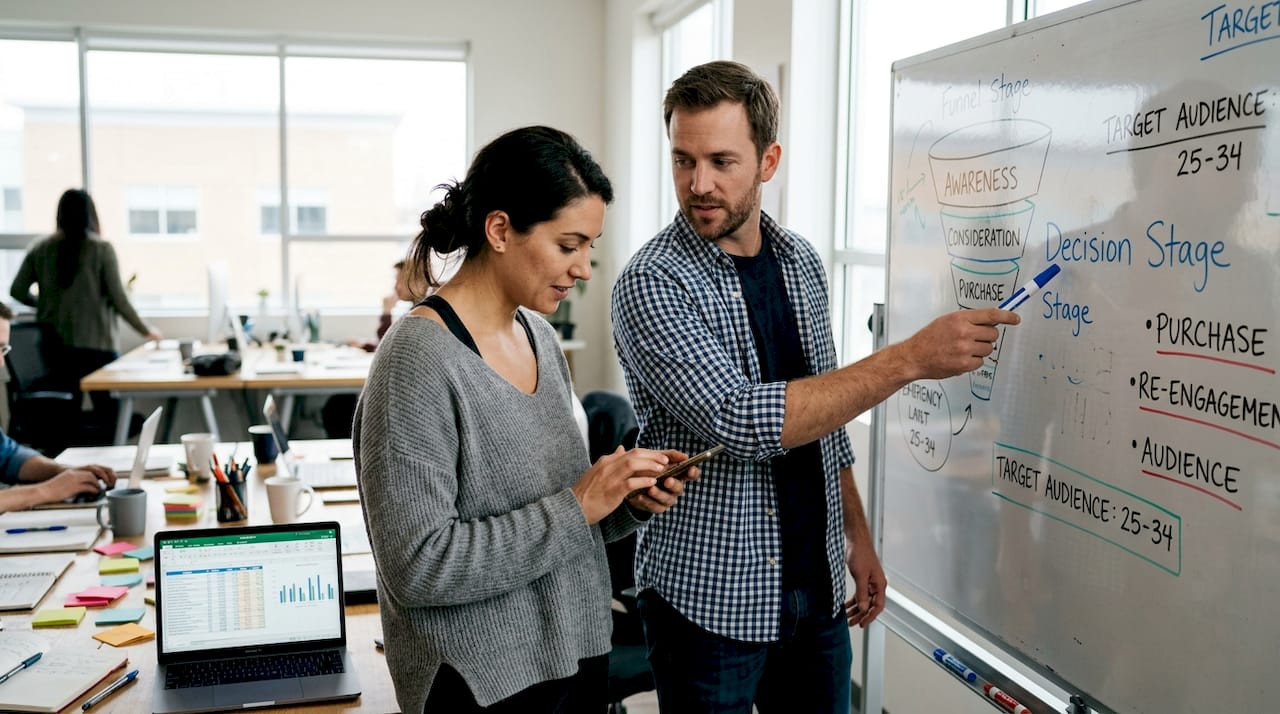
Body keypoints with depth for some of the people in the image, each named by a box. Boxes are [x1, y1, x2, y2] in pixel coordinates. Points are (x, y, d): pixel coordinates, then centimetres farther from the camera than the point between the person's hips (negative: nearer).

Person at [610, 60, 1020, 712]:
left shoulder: (800, 262, 3)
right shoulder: (651, 284, -17)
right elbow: (743, 421, -29)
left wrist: (857, 535, 13)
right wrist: (910, 358, -28)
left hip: (818, 585, 6)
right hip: (708, 599, -5)